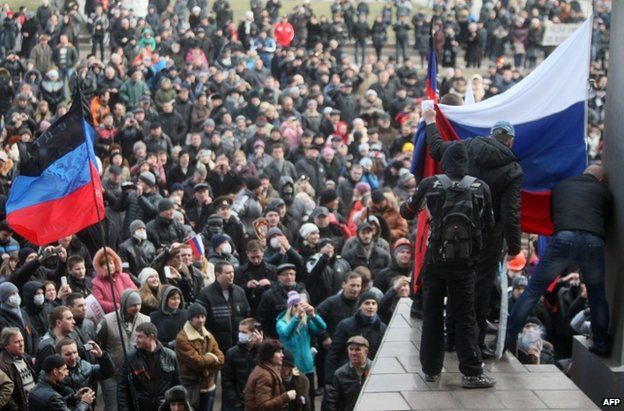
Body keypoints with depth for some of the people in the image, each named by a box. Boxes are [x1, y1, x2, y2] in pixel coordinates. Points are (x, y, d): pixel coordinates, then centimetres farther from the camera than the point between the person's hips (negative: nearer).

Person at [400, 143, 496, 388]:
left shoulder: (430, 185, -3)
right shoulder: (480, 188, -2)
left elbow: (407, 213, 12)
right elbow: (488, 225, 8)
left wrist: (407, 205, 35)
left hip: (435, 260, 0)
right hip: (464, 264, 0)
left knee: (432, 315, 11)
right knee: (465, 318, 3)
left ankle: (431, 369, 17)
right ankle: (471, 373, 0)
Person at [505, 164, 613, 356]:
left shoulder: (560, 186, 29)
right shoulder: (604, 191, 25)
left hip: (563, 238, 0)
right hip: (593, 241, 0)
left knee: (533, 290, 6)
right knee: (597, 294, 22)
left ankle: (507, 337, 4)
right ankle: (601, 345, 24)